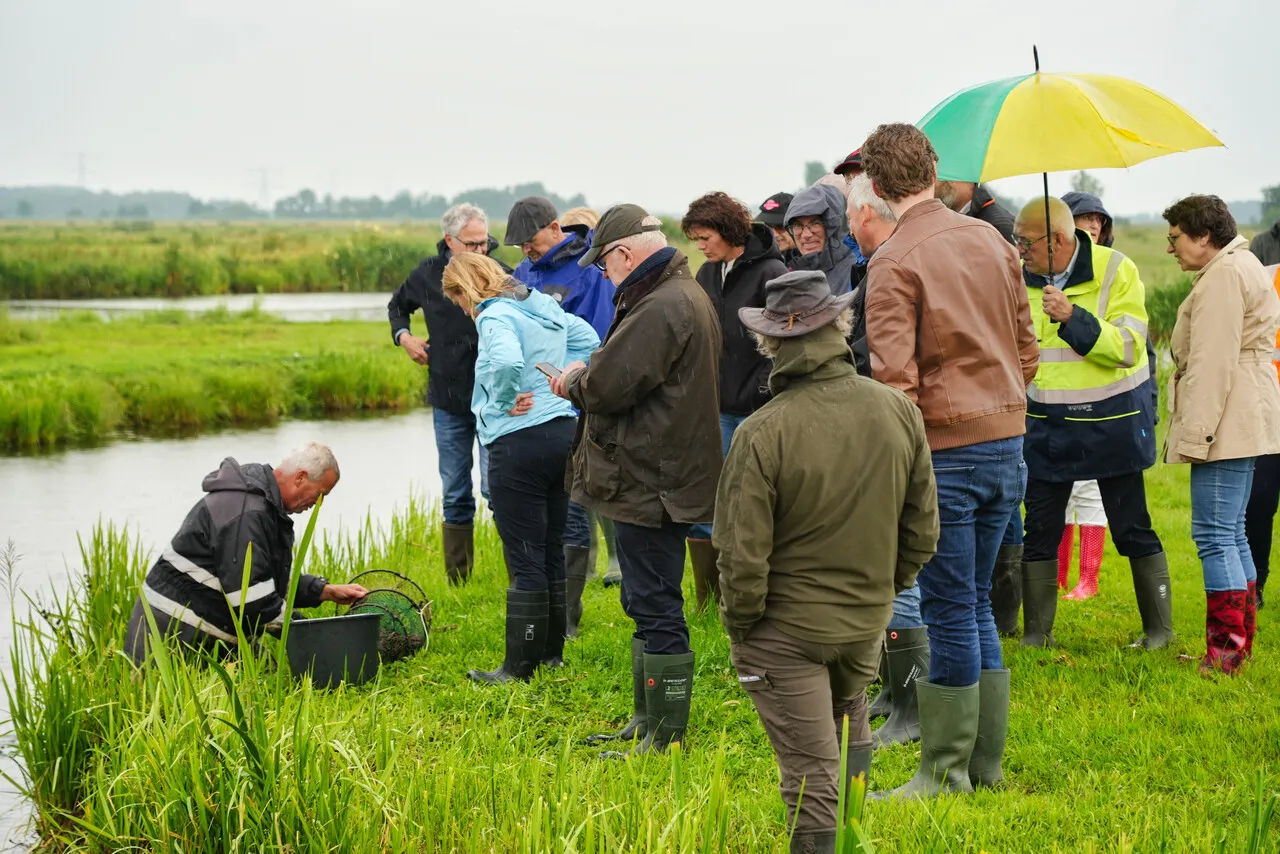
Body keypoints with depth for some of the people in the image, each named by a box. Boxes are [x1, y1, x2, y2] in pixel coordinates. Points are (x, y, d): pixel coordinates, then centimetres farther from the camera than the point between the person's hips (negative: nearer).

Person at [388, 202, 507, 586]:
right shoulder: (427, 274, 3)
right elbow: (397, 305, 24)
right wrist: (404, 336, 7)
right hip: (448, 400, 4)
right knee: (455, 496, 10)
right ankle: (457, 581, 19)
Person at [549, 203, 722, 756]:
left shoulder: (662, 309, -20)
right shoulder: (686, 296, 16)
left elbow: (607, 385, -23)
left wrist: (575, 378, -2)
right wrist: (587, 379, 5)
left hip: (650, 483, -11)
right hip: (657, 478, 11)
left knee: (657, 610, -5)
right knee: (647, 606, 19)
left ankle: (666, 738, 0)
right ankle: (646, 721, 30)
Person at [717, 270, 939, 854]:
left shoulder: (762, 432, -24)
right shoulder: (899, 411, -10)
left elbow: (743, 554, -20)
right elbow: (922, 530, 0)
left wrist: (739, 626, -3)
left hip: (787, 629, -5)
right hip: (868, 620, 5)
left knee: (811, 775, 5)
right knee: (850, 728, 30)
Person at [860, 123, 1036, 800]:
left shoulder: (894, 261, -12)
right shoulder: (990, 240, 9)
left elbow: (895, 374, -18)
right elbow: (1026, 347, 14)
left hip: (944, 447, -6)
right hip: (1007, 441, 7)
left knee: (949, 612, 0)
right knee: (977, 604, 15)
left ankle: (945, 772, 8)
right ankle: (986, 764, 21)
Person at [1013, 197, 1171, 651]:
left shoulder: (1116, 271, -11)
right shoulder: (1022, 279, 2)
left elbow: (1127, 347, -20)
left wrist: (1072, 317, -29)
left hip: (1110, 422, -4)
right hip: (1046, 426, 4)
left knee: (1132, 529, 4)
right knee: (1039, 532, 4)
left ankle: (1160, 628, 18)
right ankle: (1036, 632, 15)